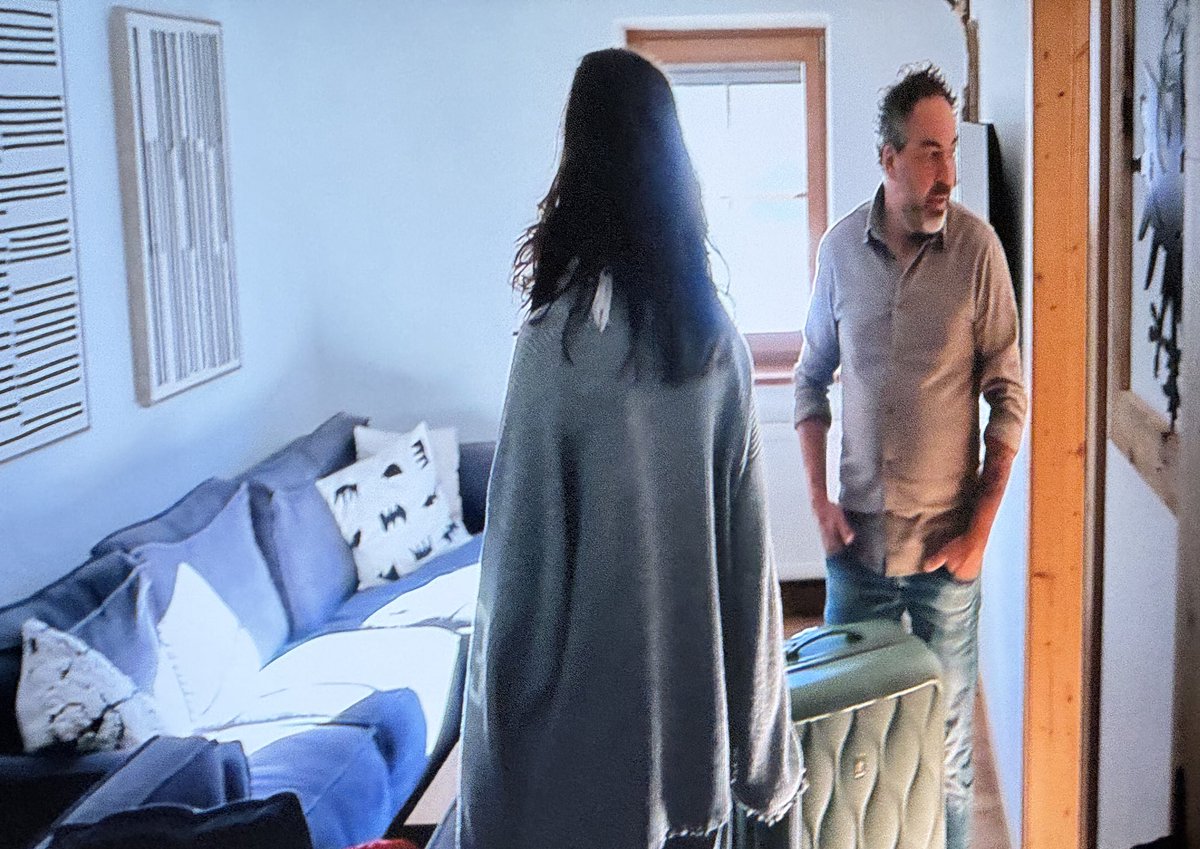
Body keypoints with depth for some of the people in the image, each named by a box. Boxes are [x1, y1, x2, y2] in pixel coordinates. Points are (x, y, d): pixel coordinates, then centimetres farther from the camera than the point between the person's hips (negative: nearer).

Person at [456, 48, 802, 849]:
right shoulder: (715, 332, -2)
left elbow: (525, 546, -14)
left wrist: (502, 713, -3)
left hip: (597, 674, -5)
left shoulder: (560, 341, -18)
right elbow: (745, 527, 3)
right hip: (697, 667, 5)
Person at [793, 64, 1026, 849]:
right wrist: (818, 496, 1)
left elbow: (1009, 394, -4)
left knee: (947, 742, 8)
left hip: (945, 539, -2)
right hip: (857, 534, 2)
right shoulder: (840, 248, -1)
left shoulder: (977, 247, -8)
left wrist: (981, 527, -8)